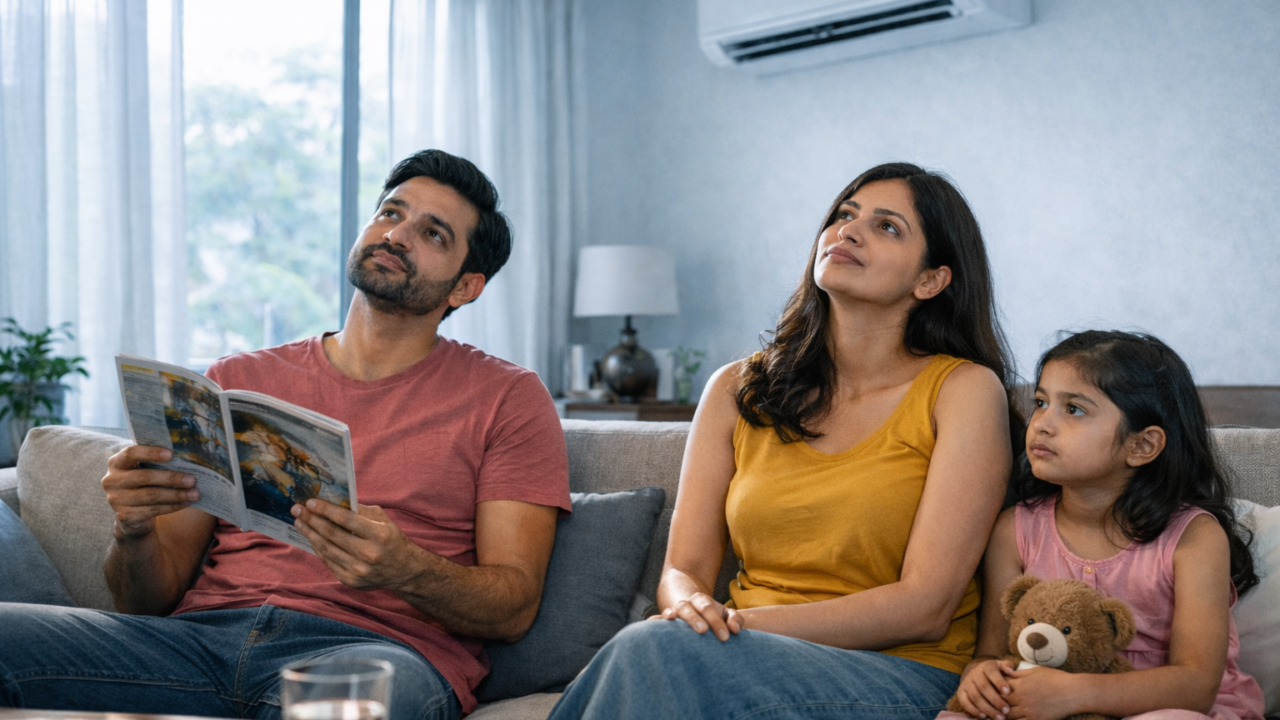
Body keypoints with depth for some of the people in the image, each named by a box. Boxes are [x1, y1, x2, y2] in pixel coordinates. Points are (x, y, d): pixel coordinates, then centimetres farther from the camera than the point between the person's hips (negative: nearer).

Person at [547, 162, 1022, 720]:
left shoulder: (965, 390, -2)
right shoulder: (737, 390, 11)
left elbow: (925, 606, -9)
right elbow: (683, 569, 8)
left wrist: (746, 623, -19)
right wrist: (690, 606, -18)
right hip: (747, 657, 3)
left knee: (654, 652, -31)